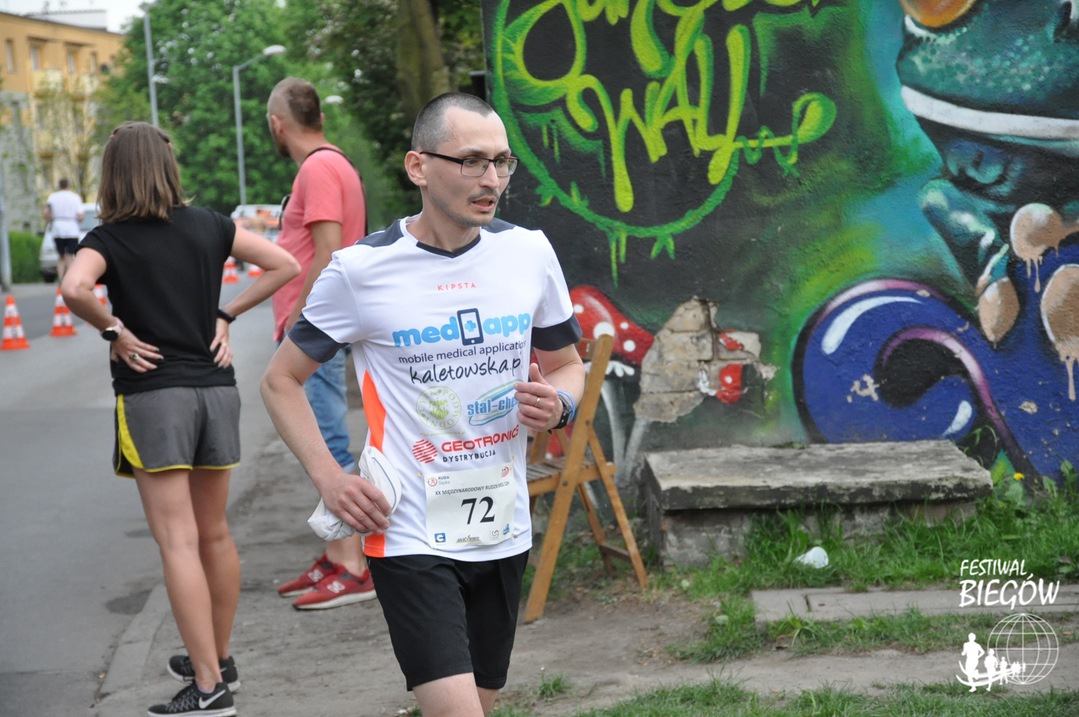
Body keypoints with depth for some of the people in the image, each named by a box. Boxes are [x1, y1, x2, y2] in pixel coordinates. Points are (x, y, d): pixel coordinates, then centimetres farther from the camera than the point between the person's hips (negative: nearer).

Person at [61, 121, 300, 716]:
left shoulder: (108, 239, -5)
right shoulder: (209, 227, 7)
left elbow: (74, 288, -24)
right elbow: (285, 266, 7)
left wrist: (114, 331, -8)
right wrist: (226, 314, 7)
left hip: (152, 393, -5)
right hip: (215, 387, 5)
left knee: (178, 542, -5)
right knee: (213, 534, 17)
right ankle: (217, 658, 30)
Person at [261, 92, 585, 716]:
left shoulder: (529, 252, 2)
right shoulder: (361, 270, -9)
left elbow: (568, 365, 16)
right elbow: (281, 381, 2)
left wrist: (559, 403, -8)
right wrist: (329, 477, -10)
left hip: (503, 533, 5)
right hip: (411, 538, -5)